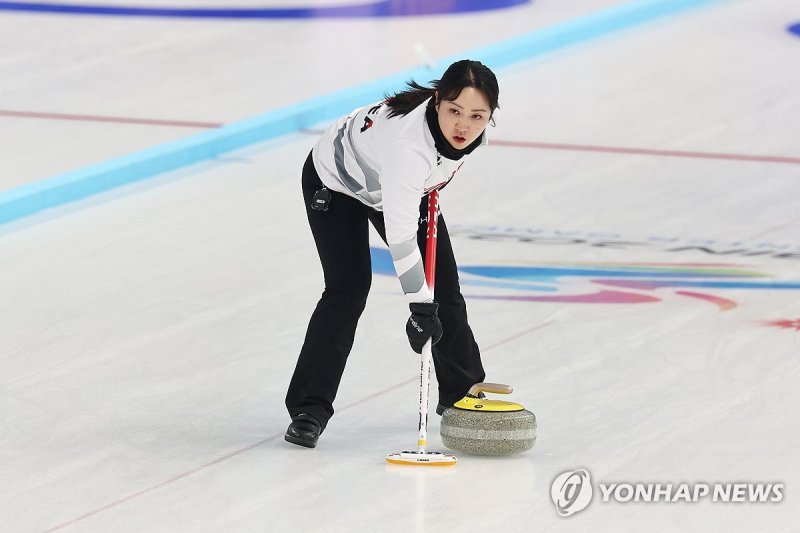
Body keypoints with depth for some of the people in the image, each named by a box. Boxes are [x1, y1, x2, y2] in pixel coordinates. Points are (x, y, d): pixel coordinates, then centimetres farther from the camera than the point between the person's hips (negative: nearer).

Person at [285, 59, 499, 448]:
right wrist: (420, 306, -43)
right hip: (336, 184, -7)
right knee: (349, 288, -19)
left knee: (444, 285, 4)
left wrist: (432, 186, 11)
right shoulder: (408, 142, -46)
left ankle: (461, 393, 23)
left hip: (406, 186, 7)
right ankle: (309, 409, -13)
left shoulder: (474, 129, -25)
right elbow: (400, 234, -43)